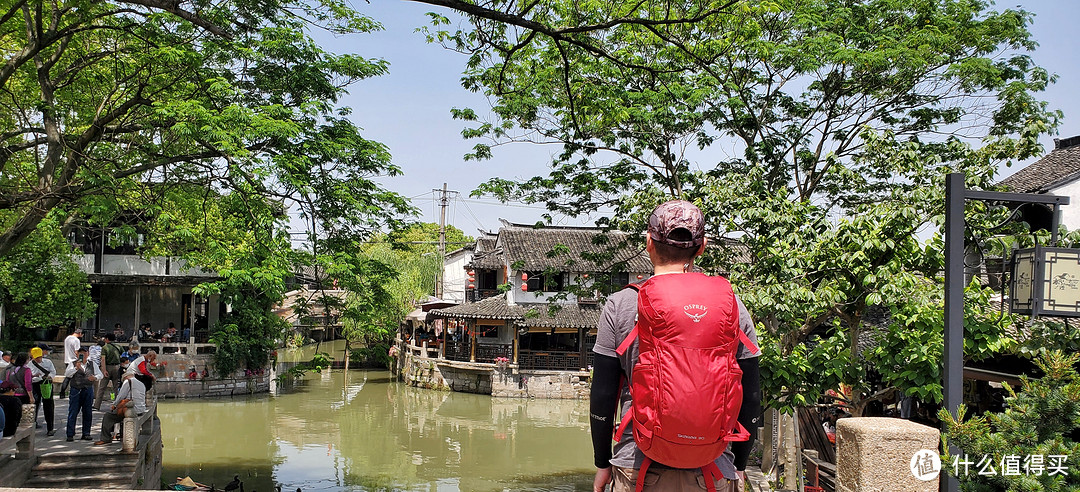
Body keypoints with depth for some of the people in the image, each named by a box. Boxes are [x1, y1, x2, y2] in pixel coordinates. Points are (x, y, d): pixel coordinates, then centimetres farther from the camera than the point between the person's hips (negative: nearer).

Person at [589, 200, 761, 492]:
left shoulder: (620, 305, -4)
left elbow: (602, 396, -2)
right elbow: (750, 397, 4)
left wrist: (602, 464, 9)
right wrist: (739, 465, 15)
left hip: (639, 468, -1)